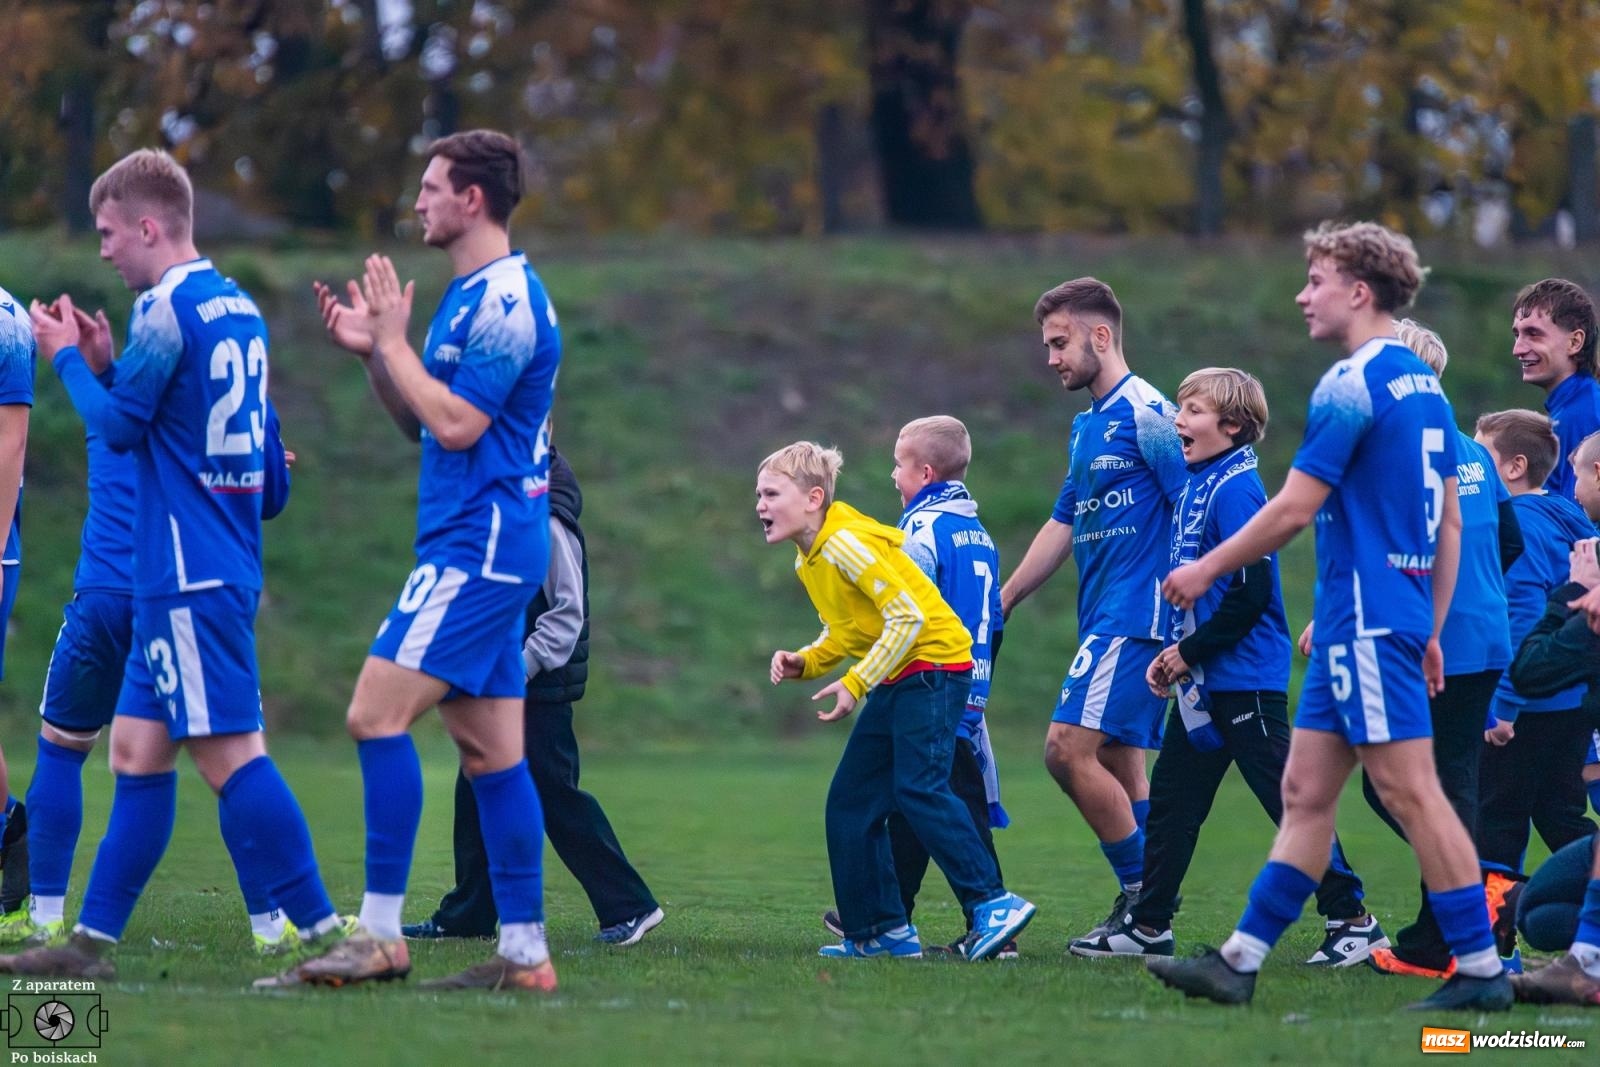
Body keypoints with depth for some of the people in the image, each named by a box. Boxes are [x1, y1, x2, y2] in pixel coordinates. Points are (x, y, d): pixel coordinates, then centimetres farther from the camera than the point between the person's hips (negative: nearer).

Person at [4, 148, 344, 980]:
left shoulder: (166, 308, -13)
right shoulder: (238, 306, 14)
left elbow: (118, 426, -9)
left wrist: (68, 359, 6)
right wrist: (105, 363, 16)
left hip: (190, 575, -10)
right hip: (219, 568, 10)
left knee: (229, 753, -11)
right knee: (137, 749, 11)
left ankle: (326, 934, -14)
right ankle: (92, 942, 14)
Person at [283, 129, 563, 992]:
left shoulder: (507, 300, -14)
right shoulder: (472, 296, 18)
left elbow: (455, 424, -20)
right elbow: (422, 422, 22)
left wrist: (393, 341, -11)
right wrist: (371, 352, 9)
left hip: (477, 546, -10)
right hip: (480, 545, 10)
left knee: (378, 713, -14)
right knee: (489, 749, 8)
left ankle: (380, 935, -14)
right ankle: (525, 952, 8)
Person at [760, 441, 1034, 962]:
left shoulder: (845, 543, -19)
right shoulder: (807, 560, 11)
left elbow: (907, 616, -23)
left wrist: (855, 684, -22)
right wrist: (804, 662, 0)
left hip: (934, 667, -10)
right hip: (896, 680, 10)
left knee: (919, 788, -22)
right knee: (851, 801, 7)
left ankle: (993, 903, -20)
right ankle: (884, 931, 9)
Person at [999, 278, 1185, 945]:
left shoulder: (1145, 414, -11)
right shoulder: (1088, 426, 18)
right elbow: (1064, 524, 26)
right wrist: (998, 606, 26)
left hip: (1134, 616, -10)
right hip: (1104, 618, 10)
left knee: (1069, 748, -14)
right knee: (1119, 766, 7)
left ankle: (1143, 895, -7)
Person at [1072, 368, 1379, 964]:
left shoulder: (1236, 490, -15)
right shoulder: (1196, 485, 13)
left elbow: (1252, 592, -21)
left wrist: (1190, 653, -14)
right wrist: (1173, 654, 9)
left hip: (1245, 679, -10)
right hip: (1202, 682, 10)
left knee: (1289, 800, -6)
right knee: (1172, 798, 12)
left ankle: (1351, 921, -1)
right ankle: (1148, 926, 18)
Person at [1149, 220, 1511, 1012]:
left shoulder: (1351, 386, -13)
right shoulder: (1424, 386, 15)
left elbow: (1294, 508, -15)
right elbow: (1450, 523, 17)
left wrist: (1207, 569, -3)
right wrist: (1431, 631, 21)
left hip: (1365, 620, -10)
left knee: (1410, 792, -7)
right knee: (1306, 791, 9)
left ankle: (1481, 970, -6)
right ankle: (1239, 961, 10)